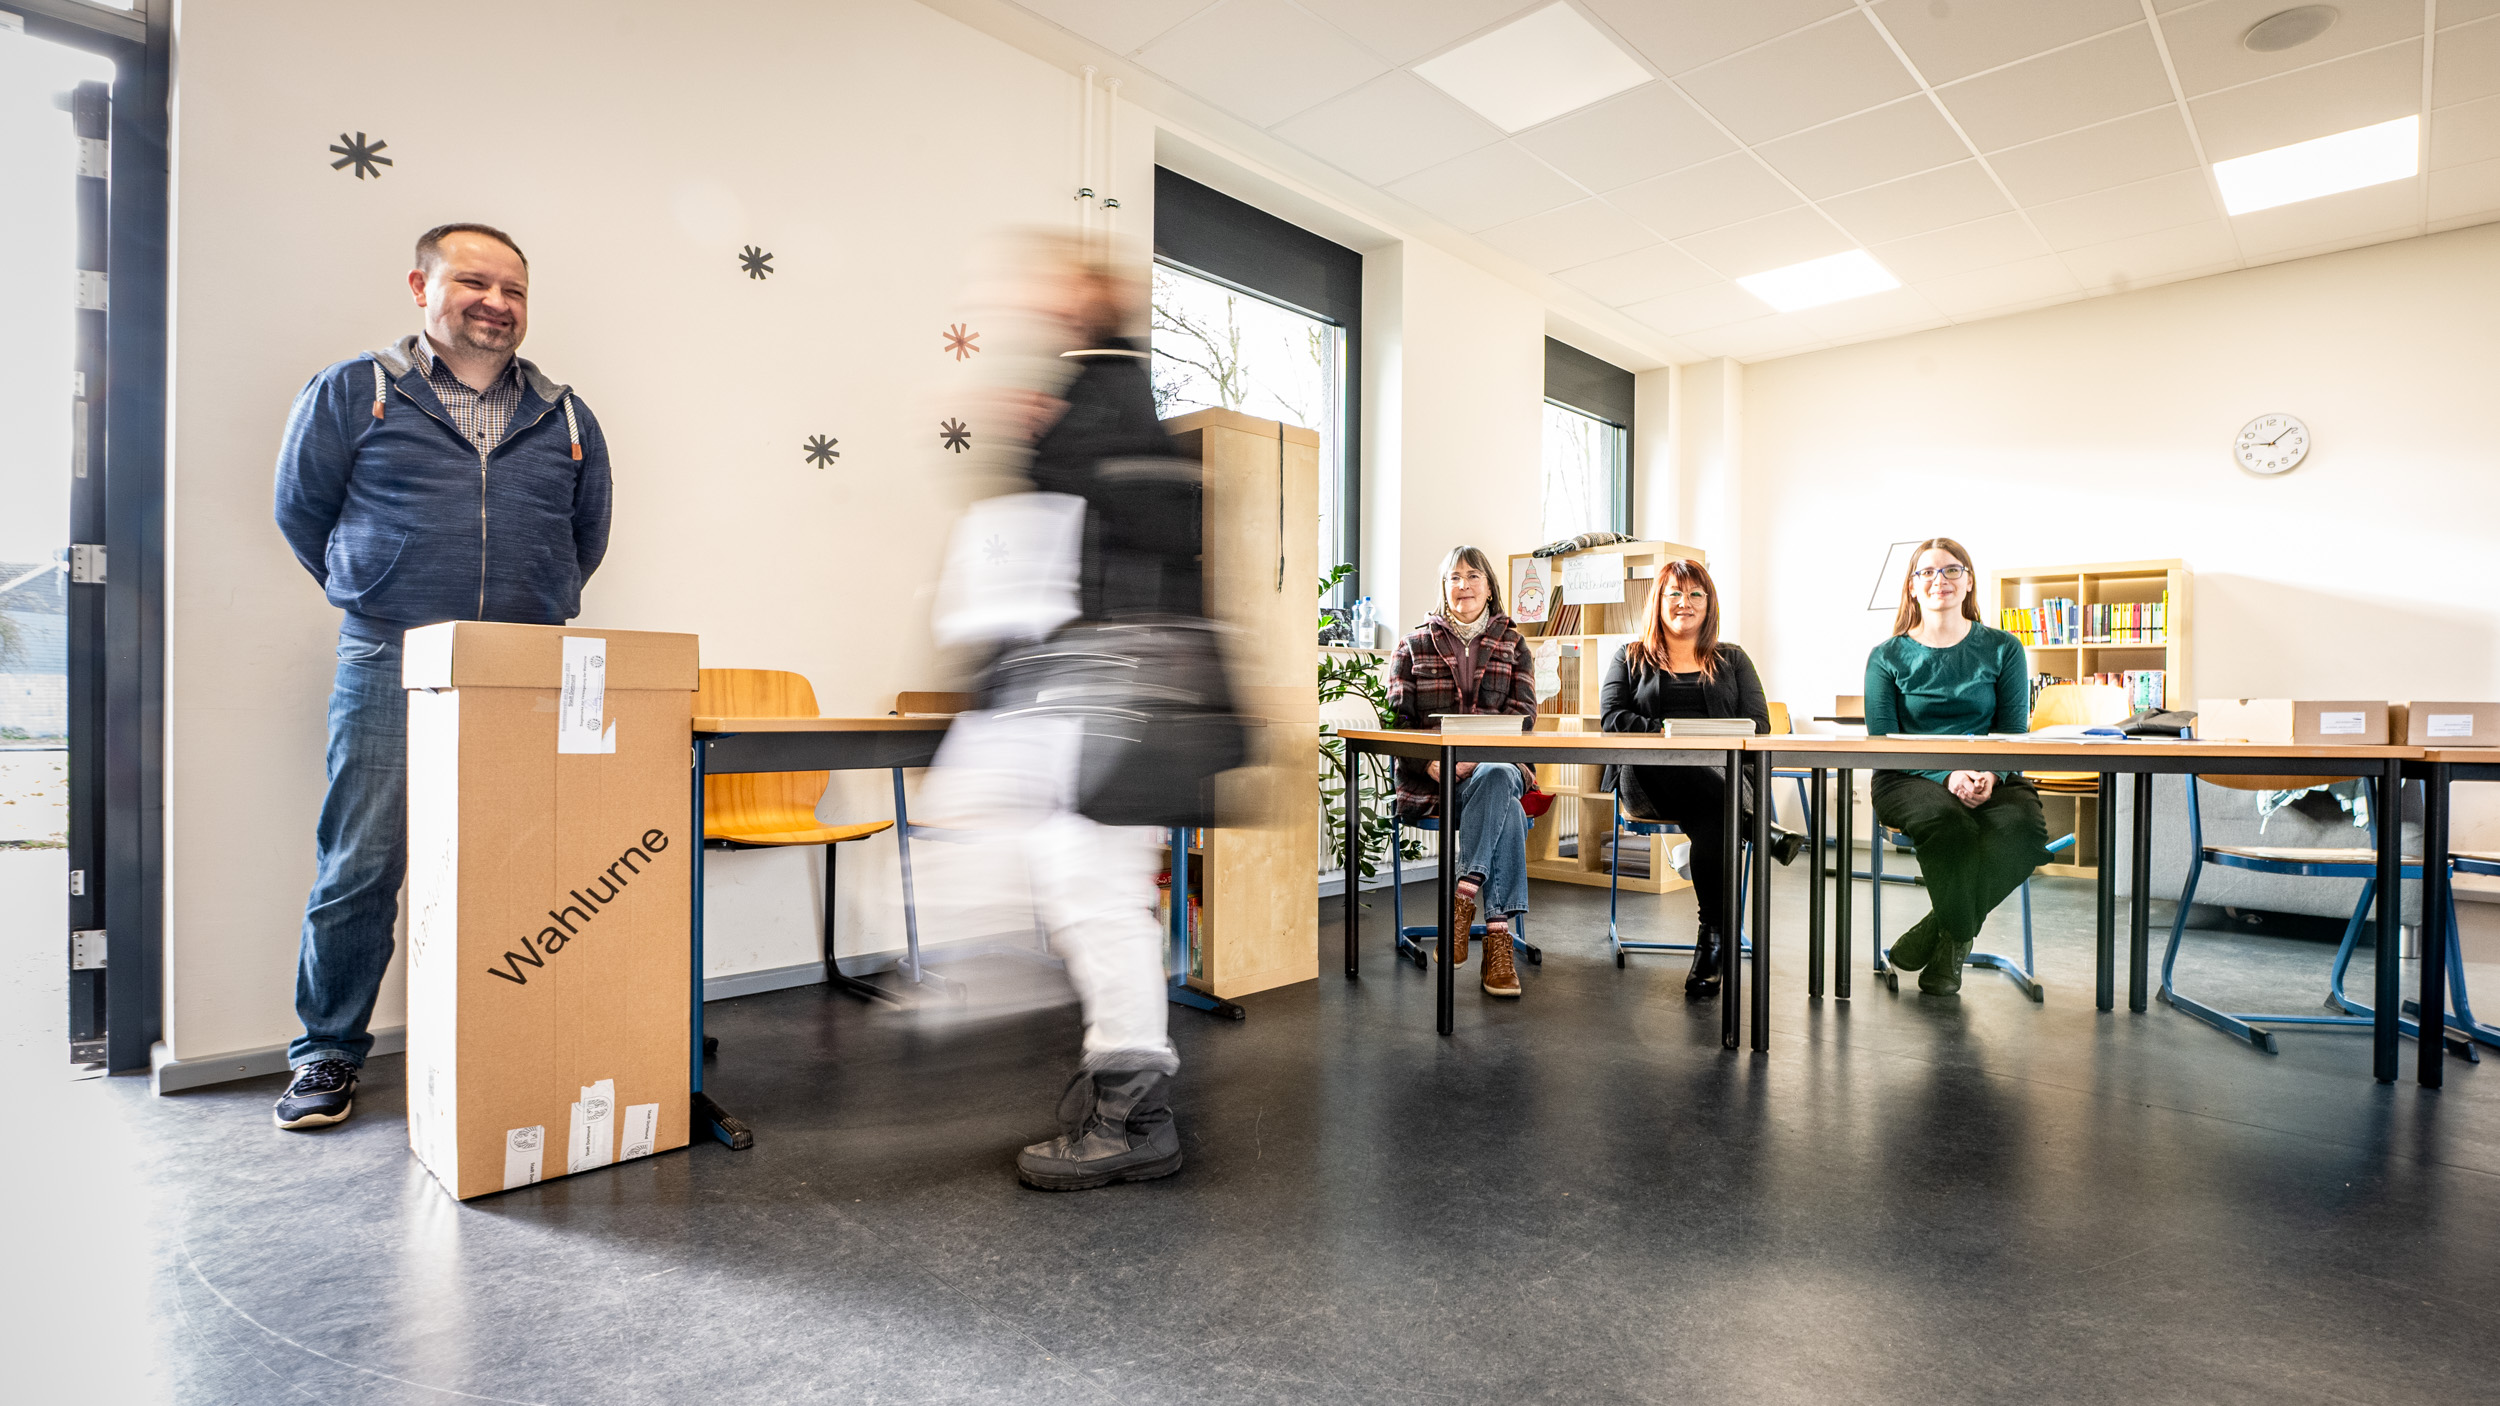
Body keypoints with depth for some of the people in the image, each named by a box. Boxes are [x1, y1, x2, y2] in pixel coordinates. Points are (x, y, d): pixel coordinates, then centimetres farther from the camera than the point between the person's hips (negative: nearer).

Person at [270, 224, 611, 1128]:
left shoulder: (564, 418, 14)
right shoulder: (352, 394, 7)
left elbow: (586, 537, 23)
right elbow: (301, 511, 13)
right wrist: (379, 602, 14)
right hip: (390, 672, -2)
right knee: (360, 867, 1)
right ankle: (328, 1053, 18)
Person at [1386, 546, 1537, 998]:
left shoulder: (1513, 646, 15)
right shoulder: (1414, 646, 12)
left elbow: (1522, 717, 2)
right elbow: (1397, 719, 3)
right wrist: (1430, 762, -18)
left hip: (1494, 768, 2)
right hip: (1429, 779, -2)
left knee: (1499, 781, -36)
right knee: (1506, 809, -32)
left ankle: (1463, 896, -36)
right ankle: (1499, 936, -35)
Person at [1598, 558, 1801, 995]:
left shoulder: (1733, 660, 25)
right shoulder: (1630, 658, 22)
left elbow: (1757, 725, 11)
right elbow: (1613, 718, 6)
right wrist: (1667, 733, -12)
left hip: (1720, 777, 1)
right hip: (1646, 782, -1)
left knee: (1715, 820, -36)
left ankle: (1713, 940, -32)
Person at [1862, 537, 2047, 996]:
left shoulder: (2002, 649, 10)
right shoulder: (1888, 656, 6)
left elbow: (2013, 730, 6)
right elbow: (1883, 742, -2)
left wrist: (1988, 775, -17)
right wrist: (1948, 775, -20)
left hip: (1992, 778, 2)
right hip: (1909, 780, -2)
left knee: (2024, 825, -32)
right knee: (1946, 819, -36)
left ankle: (1936, 932, -13)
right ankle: (1957, 939, -11)